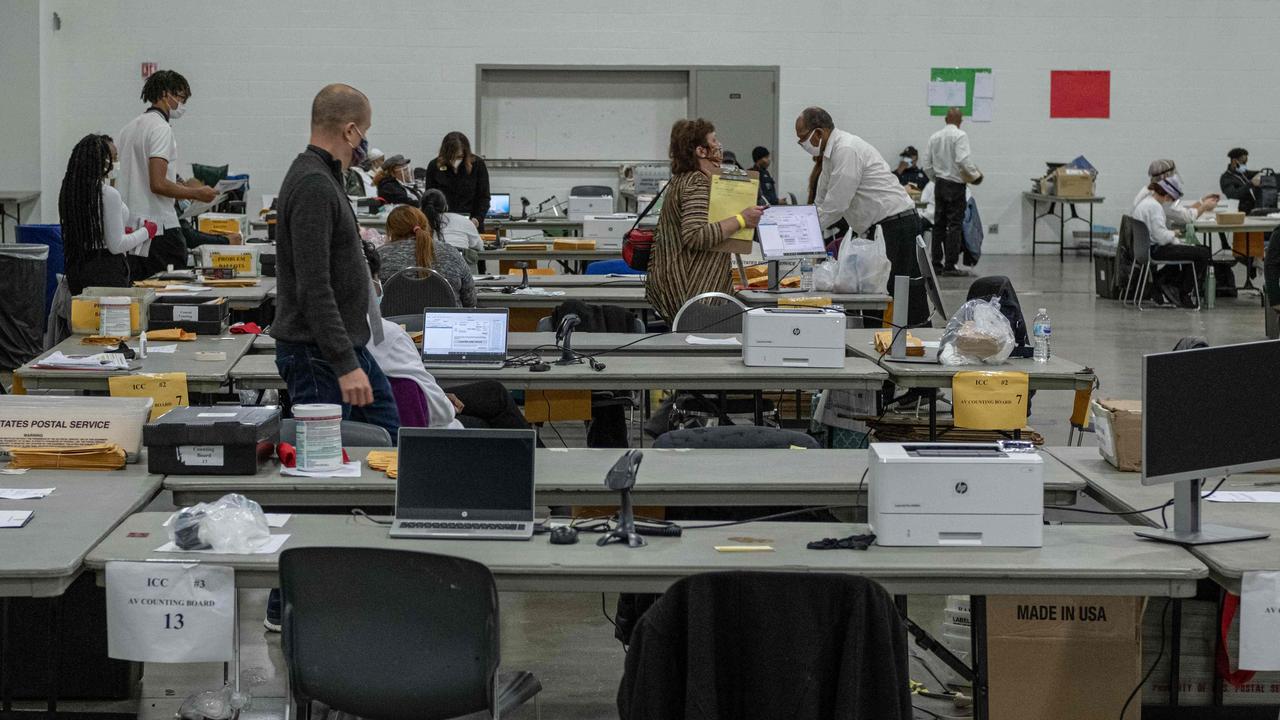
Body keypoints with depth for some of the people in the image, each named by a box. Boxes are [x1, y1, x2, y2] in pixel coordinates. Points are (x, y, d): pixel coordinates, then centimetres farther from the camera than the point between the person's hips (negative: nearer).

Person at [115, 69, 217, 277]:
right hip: (159, 230, -9)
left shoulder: (130, 128, 17)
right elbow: (158, 184, -21)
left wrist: (183, 188, 22)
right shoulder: (161, 128, -12)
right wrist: (196, 194, -9)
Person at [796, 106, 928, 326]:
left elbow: (836, 203, -18)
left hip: (896, 224, -10)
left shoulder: (847, 150, -17)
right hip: (879, 226, 10)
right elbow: (822, 200, 21)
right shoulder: (829, 154, 15)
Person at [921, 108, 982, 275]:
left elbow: (926, 165, 8)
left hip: (940, 185, 6)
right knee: (955, 225, -4)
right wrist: (975, 175, -8)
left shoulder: (934, 137, 8)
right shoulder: (960, 135, -10)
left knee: (939, 224, 11)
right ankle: (949, 266, -8)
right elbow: (962, 160, -21)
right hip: (955, 185, -6)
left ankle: (937, 263, 11)